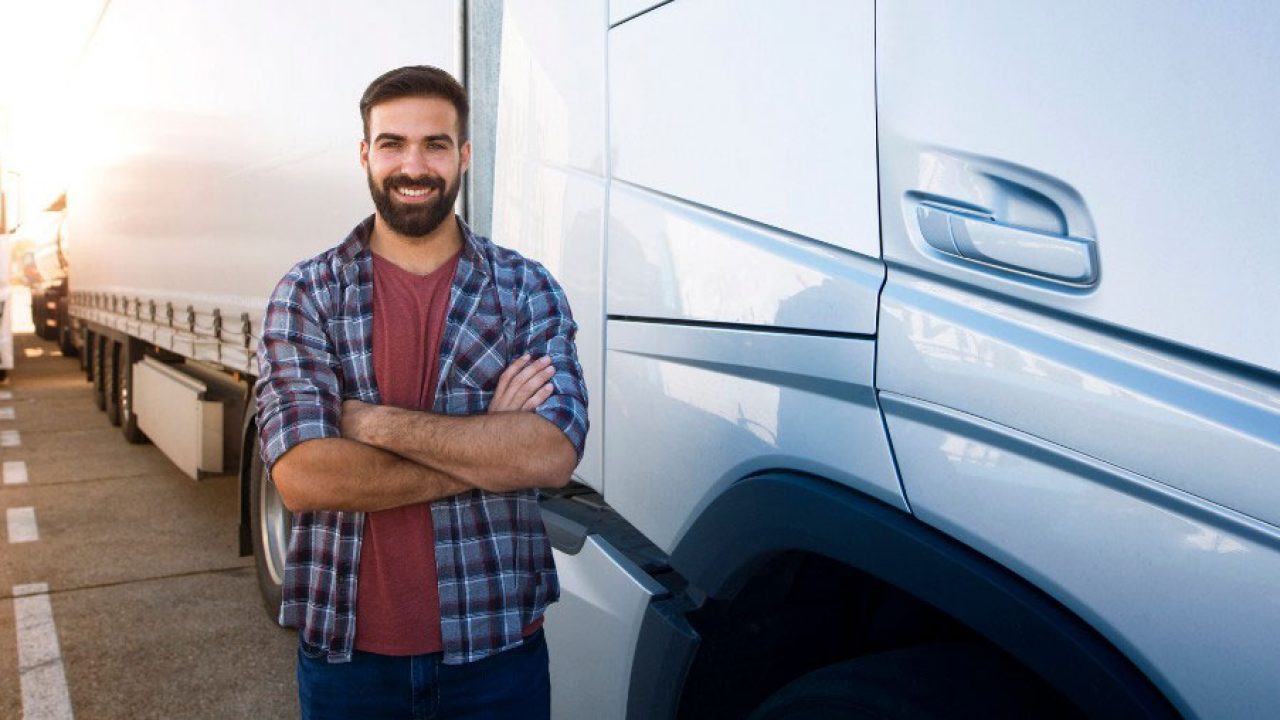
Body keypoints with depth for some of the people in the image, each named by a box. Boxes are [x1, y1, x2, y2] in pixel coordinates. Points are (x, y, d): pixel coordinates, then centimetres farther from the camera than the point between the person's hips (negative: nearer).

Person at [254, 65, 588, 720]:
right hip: (346, 651, 0)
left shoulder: (527, 290, -2)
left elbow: (552, 455, -17)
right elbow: (301, 479, -16)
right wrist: (487, 448, -16)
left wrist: (376, 423, -17)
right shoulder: (307, 294, -3)